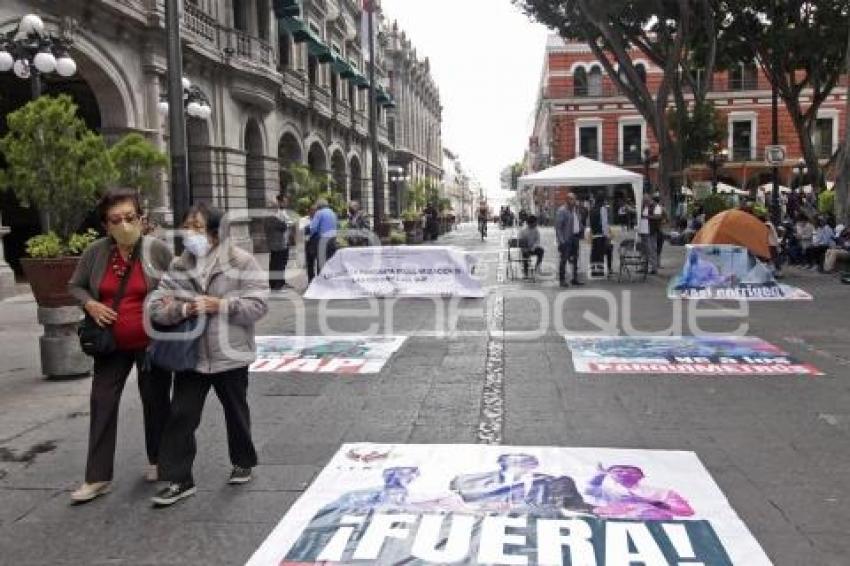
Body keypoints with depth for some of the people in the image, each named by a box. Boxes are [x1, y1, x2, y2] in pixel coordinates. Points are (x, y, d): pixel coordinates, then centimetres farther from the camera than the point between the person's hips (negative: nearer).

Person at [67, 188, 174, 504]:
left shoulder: (157, 250, -11)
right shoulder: (95, 252, -5)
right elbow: (75, 286, 8)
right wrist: (90, 304, -11)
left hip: (152, 342, -2)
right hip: (112, 344, 3)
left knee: (155, 401, 12)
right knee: (102, 403, 4)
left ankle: (157, 461, 33)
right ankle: (98, 477, 14)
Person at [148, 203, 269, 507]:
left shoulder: (241, 262, -9)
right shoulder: (178, 266, 1)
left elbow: (258, 304, -14)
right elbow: (156, 306, -5)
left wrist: (220, 305, -22)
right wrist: (184, 309, -23)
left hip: (229, 355, -2)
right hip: (190, 354, 3)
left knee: (236, 412, 16)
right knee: (181, 416, 2)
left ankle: (243, 462, 38)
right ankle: (178, 480, 14)